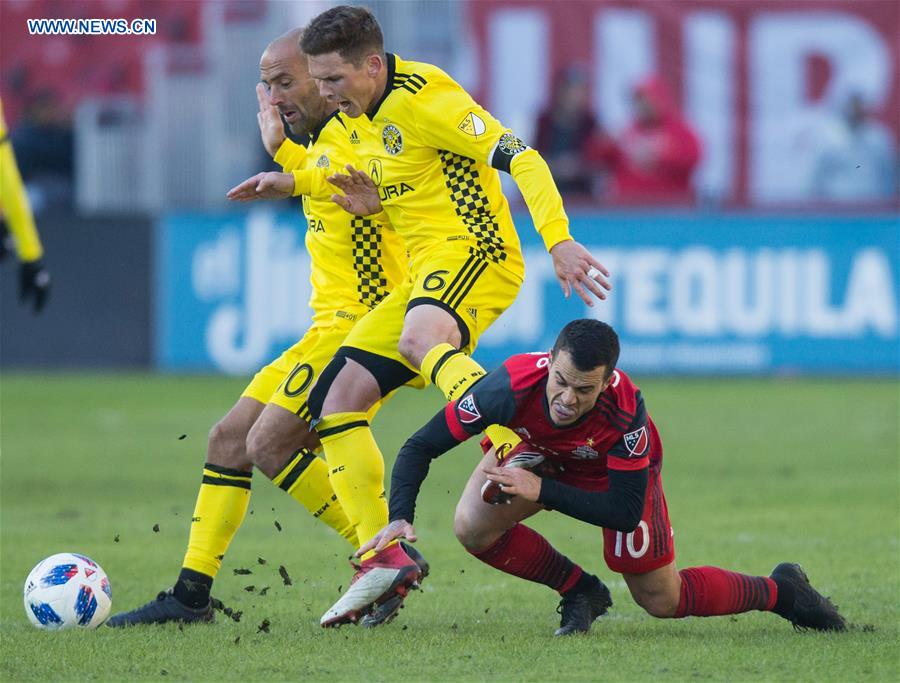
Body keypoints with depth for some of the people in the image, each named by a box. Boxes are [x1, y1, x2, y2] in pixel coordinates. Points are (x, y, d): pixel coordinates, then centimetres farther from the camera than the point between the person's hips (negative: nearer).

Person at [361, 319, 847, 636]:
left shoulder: (625, 411, -42)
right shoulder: (512, 386, -40)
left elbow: (625, 513, -35)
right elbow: (420, 447, -31)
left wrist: (543, 490, -43)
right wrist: (399, 518, -46)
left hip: (615, 469, -2)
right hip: (533, 452, 2)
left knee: (662, 600, 2)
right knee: (473, 527, -26)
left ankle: (779, 591, 28)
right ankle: (579, 591, -2)